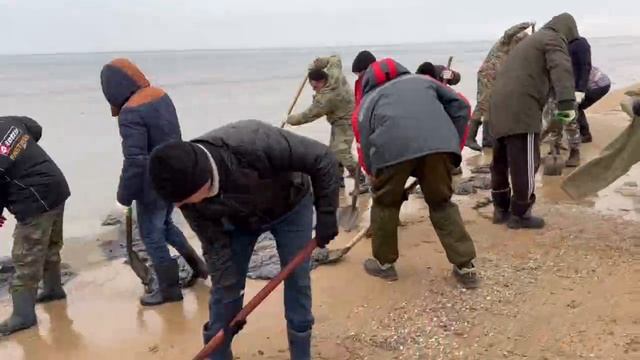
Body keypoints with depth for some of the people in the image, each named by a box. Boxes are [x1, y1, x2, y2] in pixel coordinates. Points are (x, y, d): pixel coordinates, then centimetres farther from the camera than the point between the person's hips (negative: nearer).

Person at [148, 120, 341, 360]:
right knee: (224, 288, 0)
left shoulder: (256, 144, -45)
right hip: (240, 219, 3)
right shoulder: (185, 187, -28)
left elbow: (322, 159, -31)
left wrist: (326, 213, -29)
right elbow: (215, 245, -17)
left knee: (297, 281, 0)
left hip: (290, 207, -2)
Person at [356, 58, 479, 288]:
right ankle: (465, 267, 23)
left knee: (385, 203, 22)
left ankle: (384, 263, 36)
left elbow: (366, 145, 26)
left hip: (392, 145, -2)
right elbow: (461, 106, 24)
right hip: (439, 141, 2)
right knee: (442, 203, 21)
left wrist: (378, 181, 34)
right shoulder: (422, 80, 38)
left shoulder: (368, 100, 35)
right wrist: (454, 147, 25)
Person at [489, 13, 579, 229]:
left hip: (500, 107, 10)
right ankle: (519, 215, 3)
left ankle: (501, 209, 27)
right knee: (524, 165, -3)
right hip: (521, 109, -9)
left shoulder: (531, 41, 31)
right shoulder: (554, 39, 2)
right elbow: (561, 68, -18)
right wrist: (567, 102, -31)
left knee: (502, 161, 16)